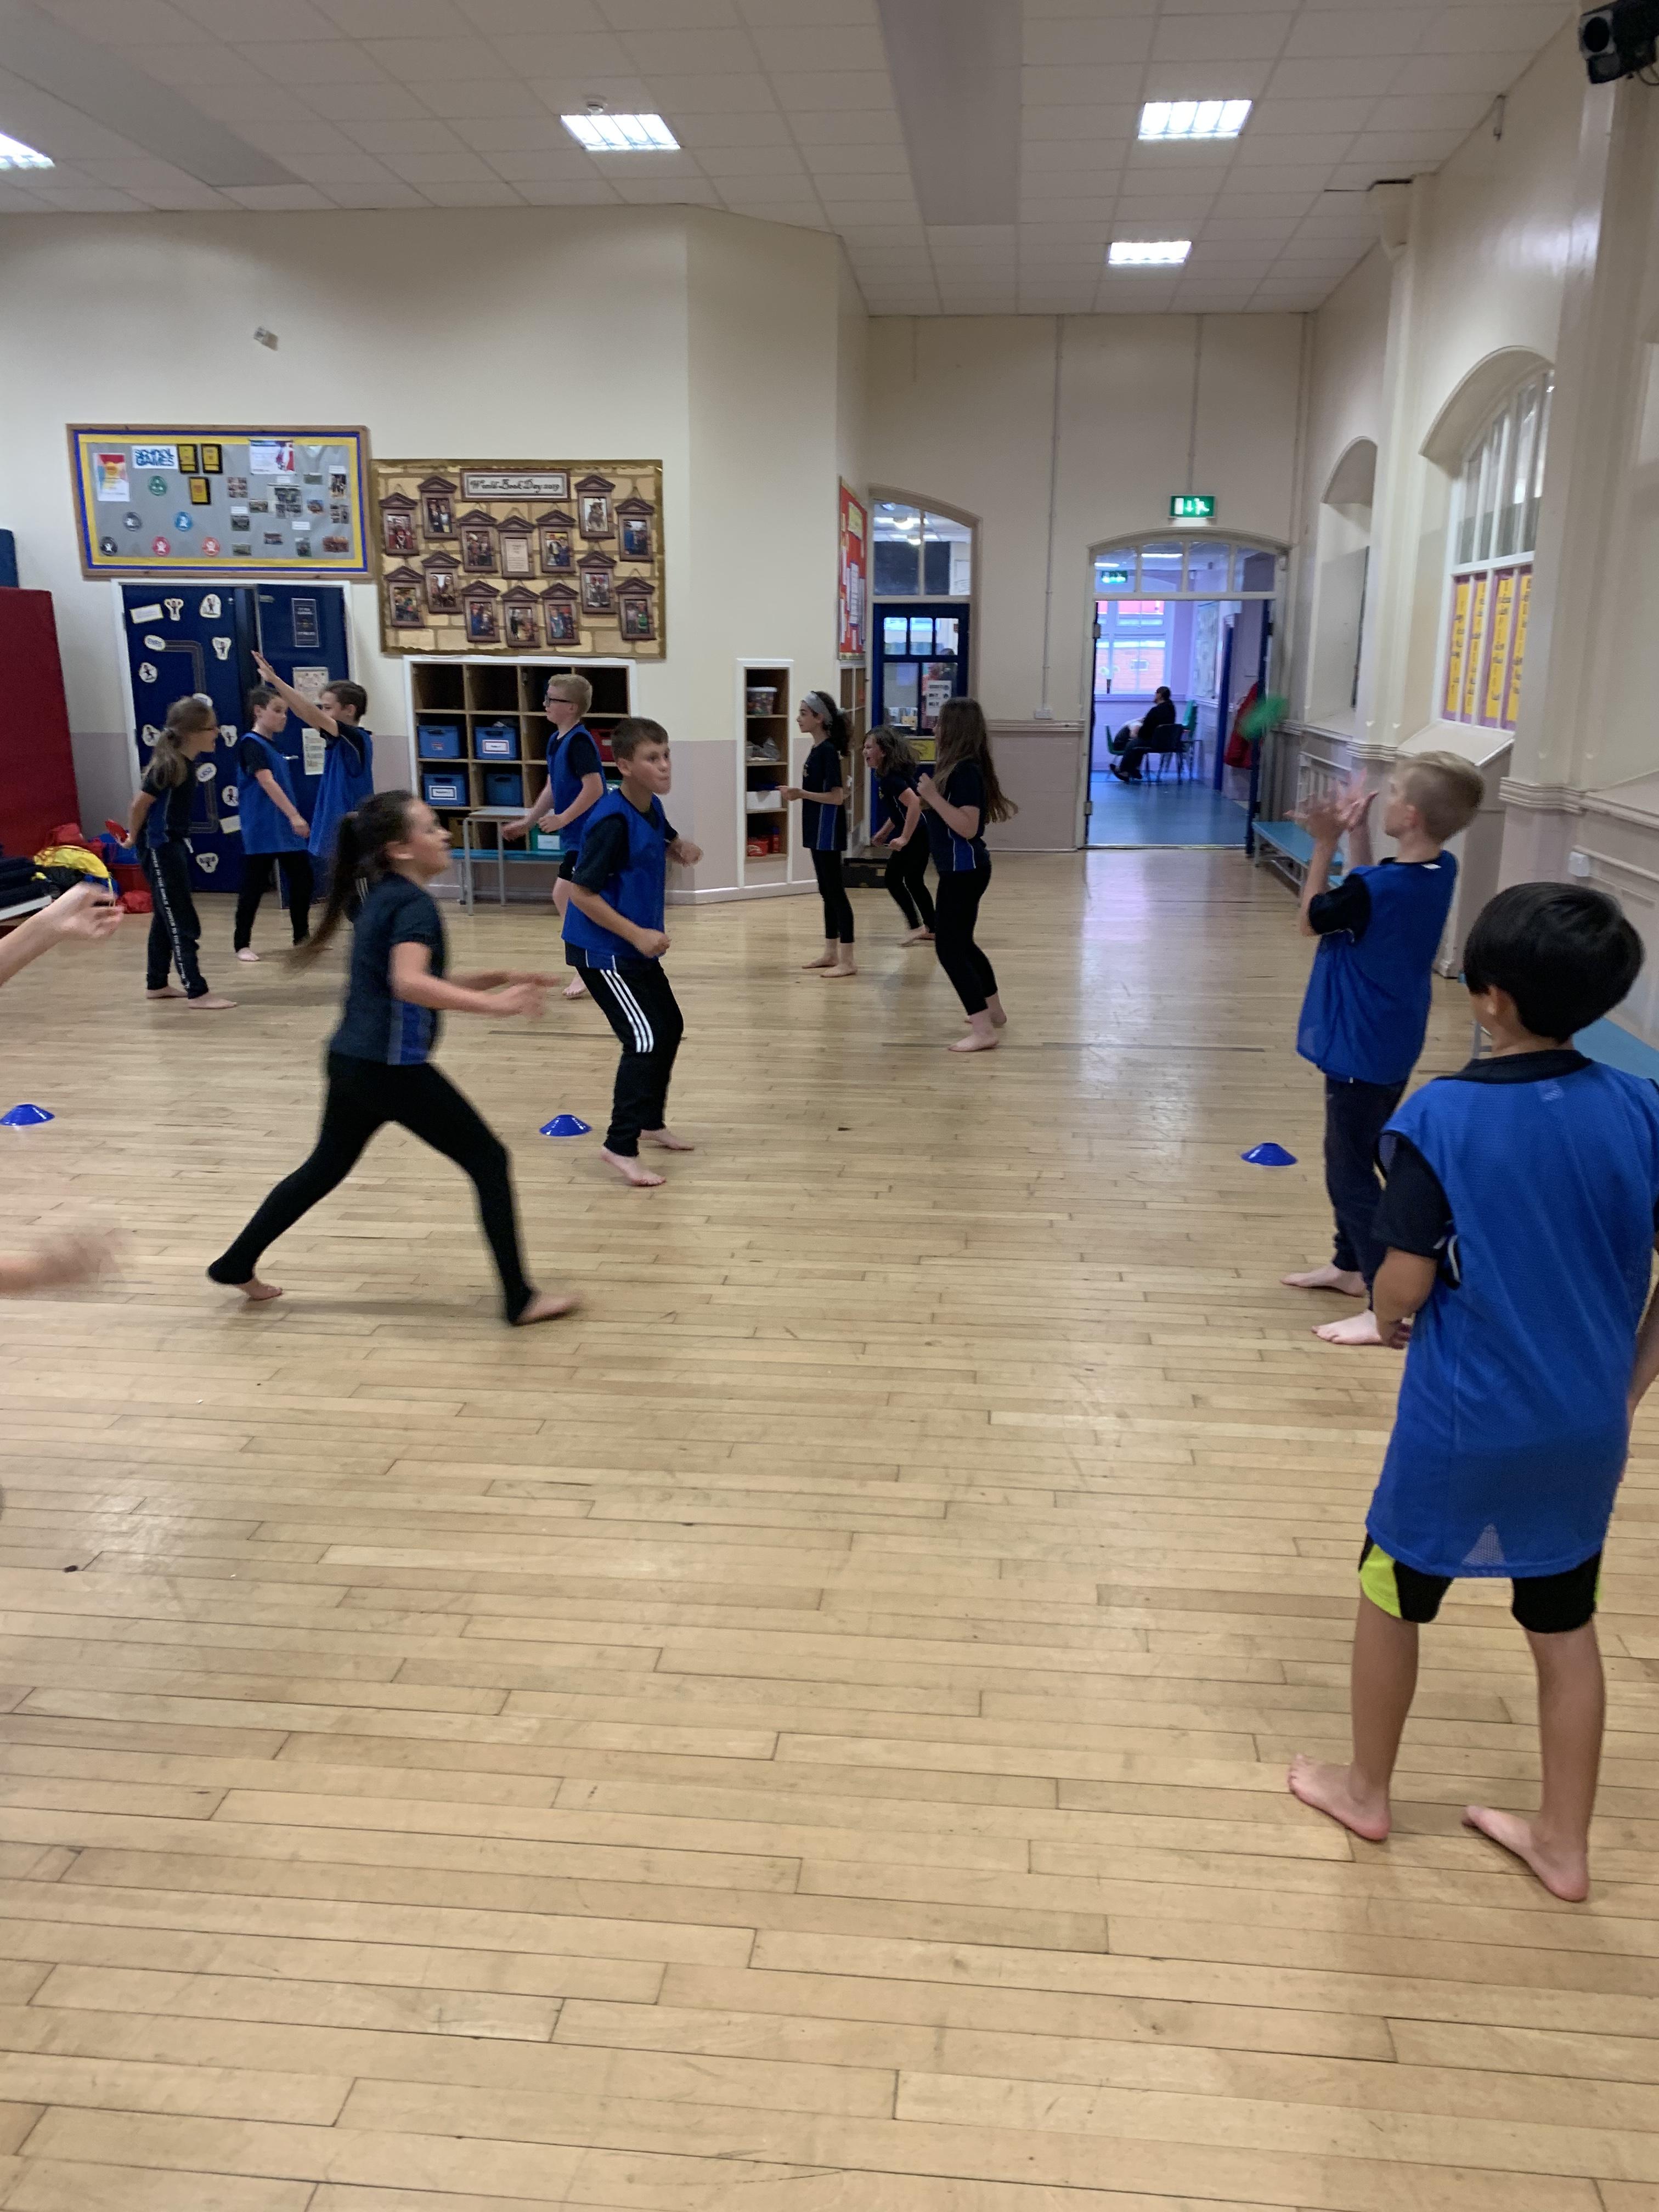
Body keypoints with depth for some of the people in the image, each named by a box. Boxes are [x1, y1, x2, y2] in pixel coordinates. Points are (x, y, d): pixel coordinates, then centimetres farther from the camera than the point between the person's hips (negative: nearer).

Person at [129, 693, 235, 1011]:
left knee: (166, 918, 17)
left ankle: (156, 984, 29)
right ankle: (197, 993, -4)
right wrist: (133, 839, -3)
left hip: (174, 845, 10)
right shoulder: (169, 765, -23)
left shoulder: (187, 761, 4)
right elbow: (140, 804, -18)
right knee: (182, 923, -7)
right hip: (159, 848, -9)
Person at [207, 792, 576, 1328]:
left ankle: (236, 1264, 37)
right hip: (392, 1068, -9)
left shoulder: (382, 897, 15)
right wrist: (495, 1003, -36)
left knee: (326, 1167, 26)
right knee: (489, 1161, -1)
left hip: (351, 1062, 9)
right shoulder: (414, 904, -14)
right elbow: (409, 984, -32)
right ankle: (520, 1299, 0)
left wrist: (497, 978, 14)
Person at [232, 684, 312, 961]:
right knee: (253, 886, -2)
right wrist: (294, 816, -30)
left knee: (303, 880, 9)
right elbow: (267, 783, -23)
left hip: (285, 828, 8)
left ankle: (302, 936, 23)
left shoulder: (275, 745, 15)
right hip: (261, 831, -8)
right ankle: (243, 945, 8)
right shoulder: (250, 744, -12)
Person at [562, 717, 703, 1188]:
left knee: (670, 1027, 18)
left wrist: (683, 848, 1)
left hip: (637, 947, 10)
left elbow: (665, 843, 26)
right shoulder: (613, 820, -24)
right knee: (644, 1040, -15)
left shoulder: (652, 808, 3)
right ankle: (620, 1147, -8)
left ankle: (650, 1122, 35)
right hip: (601, 950, -10)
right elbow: (582, 892, -24)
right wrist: (637, 934, -25)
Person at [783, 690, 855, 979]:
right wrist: (798, 795, 11)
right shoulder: (818, 750, 12)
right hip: (818, 831, 10)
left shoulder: (829, 750, -16)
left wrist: (801, 793, -25)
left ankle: (847, 960, -4)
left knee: (836, 892, -7)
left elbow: (837, 797, -21)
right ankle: (831, 953, 22)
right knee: (827, 892, 14)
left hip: (828, 832, -10)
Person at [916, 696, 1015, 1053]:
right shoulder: (958, 768, 11)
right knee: (961, 943, 22)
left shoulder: (965, 771, -19)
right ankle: (993, 1013, 36)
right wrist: (929, 798, 12)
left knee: (949, 948, -9)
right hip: (960, 869, 11)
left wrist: (933, 797, -26)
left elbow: (968, 828, -26)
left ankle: (983, 1031, -10)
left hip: (964, 870, -11)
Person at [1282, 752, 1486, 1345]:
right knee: (1353, 1160, 23)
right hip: (1388, 1046, 9)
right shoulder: (1439, 872, -2)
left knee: (1349, 1173, -1)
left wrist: (1326, 844, -8)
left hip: (1361, 1051, -9)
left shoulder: (1377, 886, -27)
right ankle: (1348, 1265, 38)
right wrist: (1356, 834, 3)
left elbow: (1311, 919, -9)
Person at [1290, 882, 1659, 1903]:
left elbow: (1406, 1285, -19)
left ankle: (1366, 1790, 37)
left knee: (1393, 1594, 18)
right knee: (1565, 1624, 20)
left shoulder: (1443, 1115, -20)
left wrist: (1388, 1321, 4)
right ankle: (1564, 1843, 35)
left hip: (1463, 1424, -4)